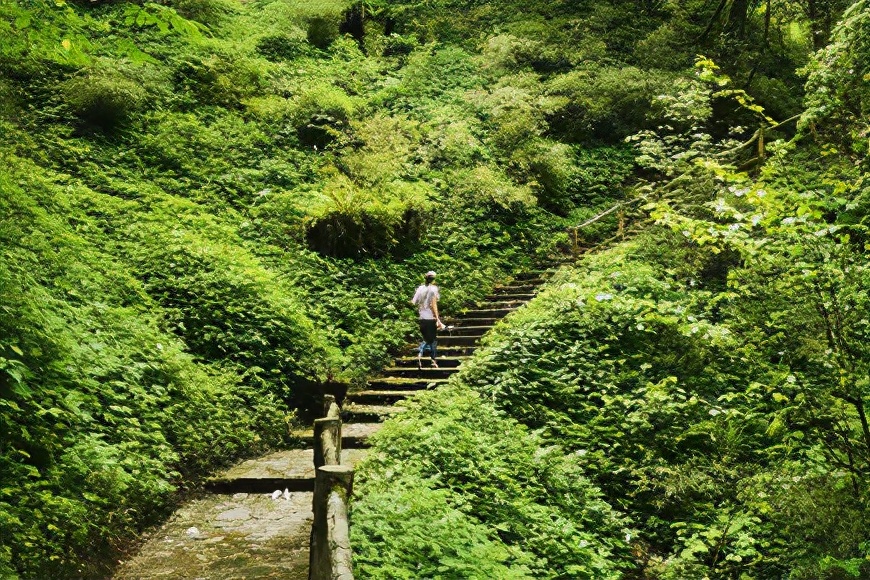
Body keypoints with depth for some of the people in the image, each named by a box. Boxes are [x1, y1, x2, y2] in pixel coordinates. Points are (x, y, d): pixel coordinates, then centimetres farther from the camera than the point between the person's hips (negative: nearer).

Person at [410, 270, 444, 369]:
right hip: (431, 318, -5)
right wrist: (438, 319, -14)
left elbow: (413, 302, 2)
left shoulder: (420, 288, 5)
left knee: (426, 339, 18)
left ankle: (419, 355, -6)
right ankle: (434, 361, 11)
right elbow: (433, 304, -15)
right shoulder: (433, 288, -8)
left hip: (422, 318, 5)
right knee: (433, 339, 8)